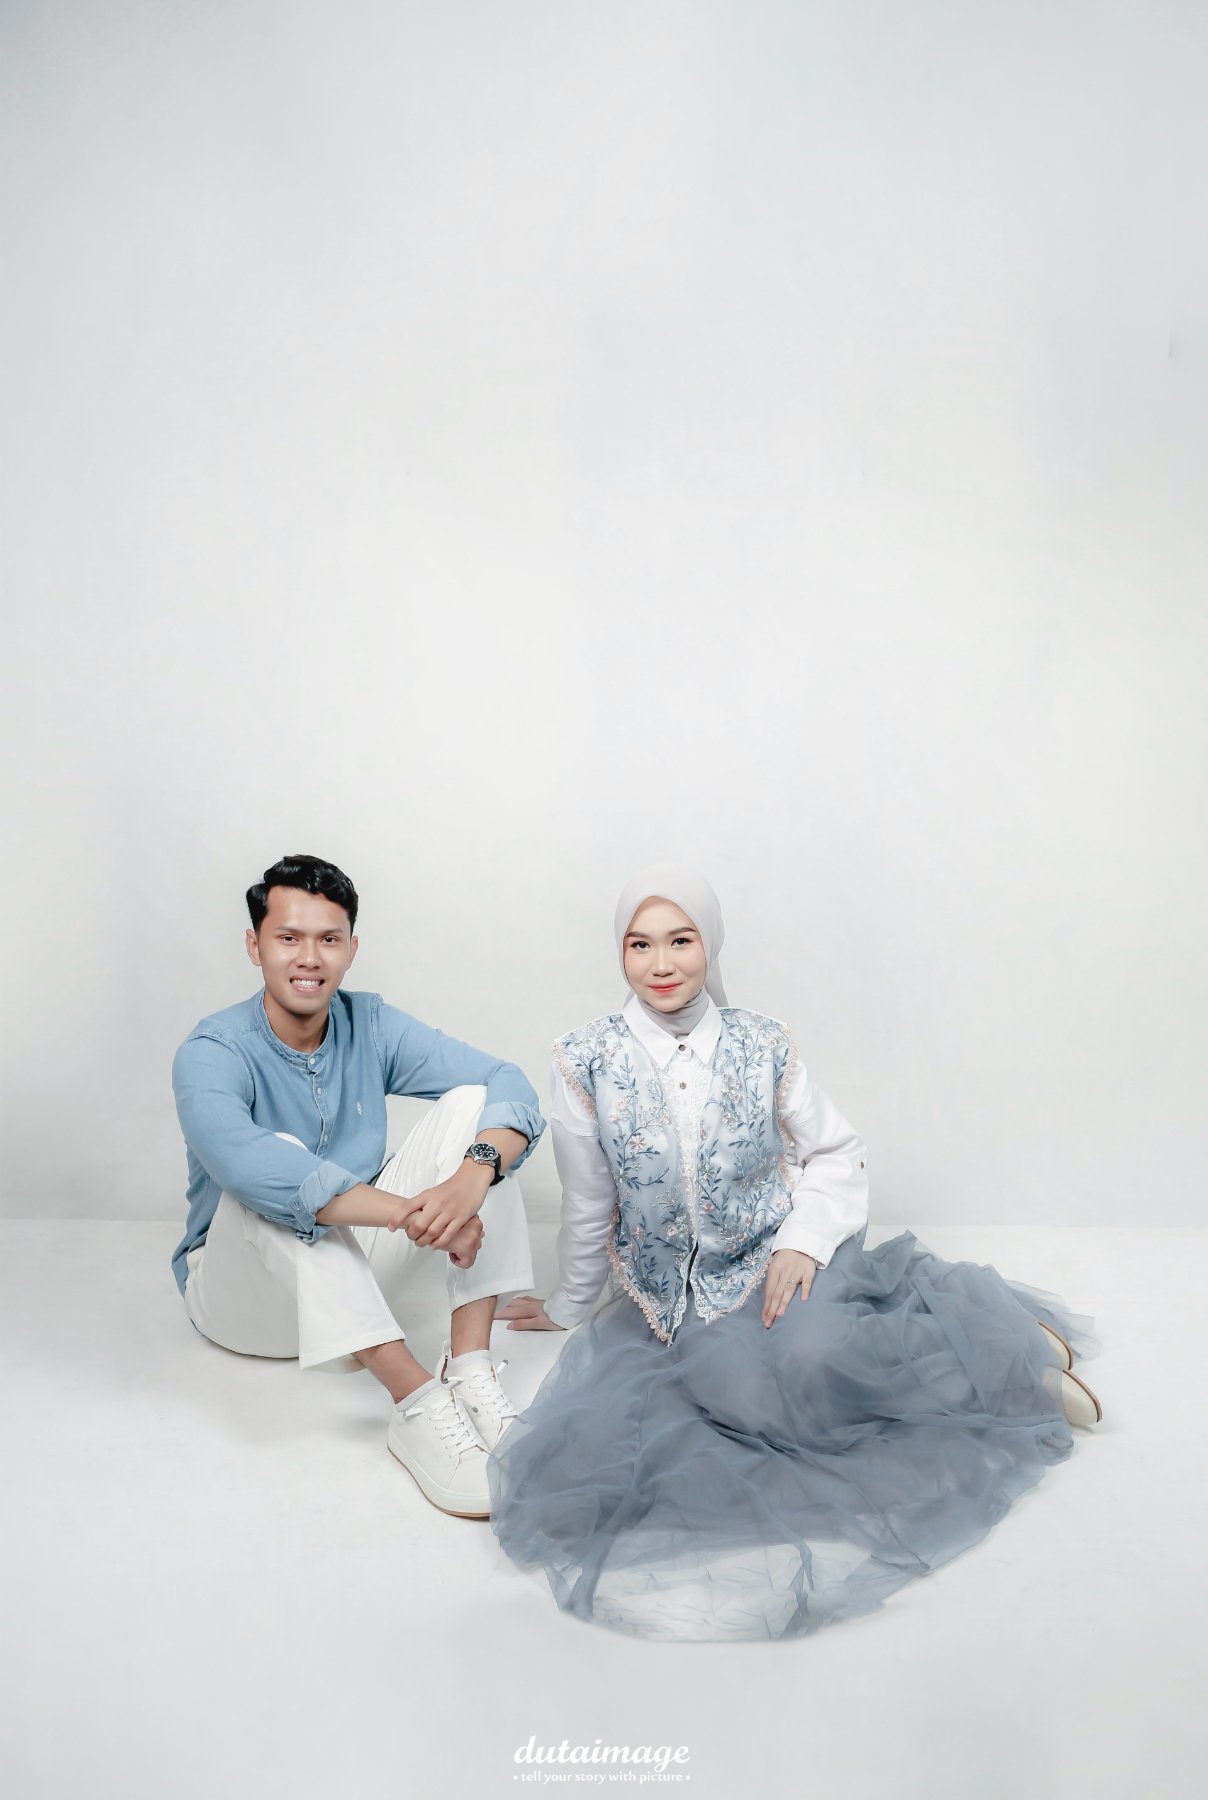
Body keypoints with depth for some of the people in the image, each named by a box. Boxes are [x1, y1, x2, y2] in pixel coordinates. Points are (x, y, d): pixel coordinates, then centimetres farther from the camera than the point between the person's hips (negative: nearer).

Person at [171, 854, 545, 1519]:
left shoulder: (372, 1026, -6)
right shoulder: (213, 1052, -20)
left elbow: (508, 1084, -16)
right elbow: (242, 1164, -42)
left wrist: (474, 1175, -38)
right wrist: (414, 1213, -48)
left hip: (355, 1281, 4)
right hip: (241, 1287, -4)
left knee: (471, 1104, -14)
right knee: (282, 1162, -35)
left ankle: (468, 1370, -25)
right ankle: (416, 1403, -40)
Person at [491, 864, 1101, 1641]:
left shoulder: (762, 1045, -5)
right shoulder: (587, 1061, -7)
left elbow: (839, 1154, 4)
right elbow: (588, 1203, 4)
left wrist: (804, 1238, -13)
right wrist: (569, 1306, 14)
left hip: (777, 1260, -2)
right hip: (679, 1292, 3)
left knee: (808, 1353, -33)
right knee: (734, 1383, -27)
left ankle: (1011, 1343, -11)